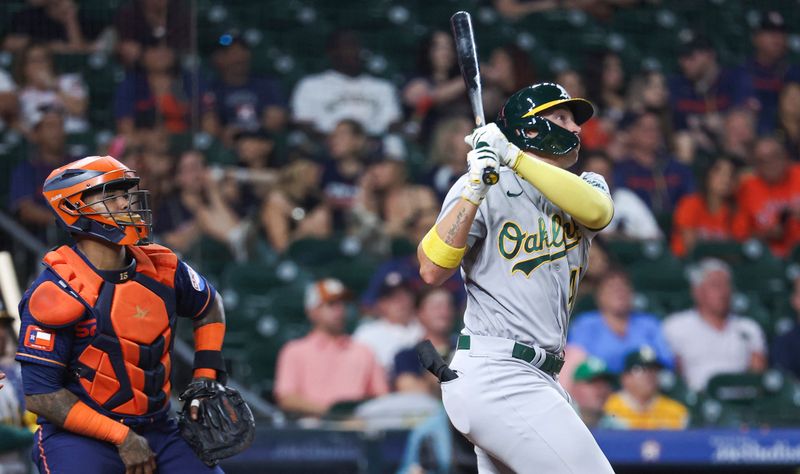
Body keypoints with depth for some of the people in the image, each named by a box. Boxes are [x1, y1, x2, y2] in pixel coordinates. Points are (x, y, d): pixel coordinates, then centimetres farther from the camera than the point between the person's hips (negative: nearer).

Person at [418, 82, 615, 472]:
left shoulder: (586, 187, 16)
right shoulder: (487, 190, -2)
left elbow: (597, 211, -10)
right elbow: (432, 271, -12)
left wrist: (514, 157, -16)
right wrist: (474, 190, -20)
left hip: (538, 381, 8)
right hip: (495, 377, -8)